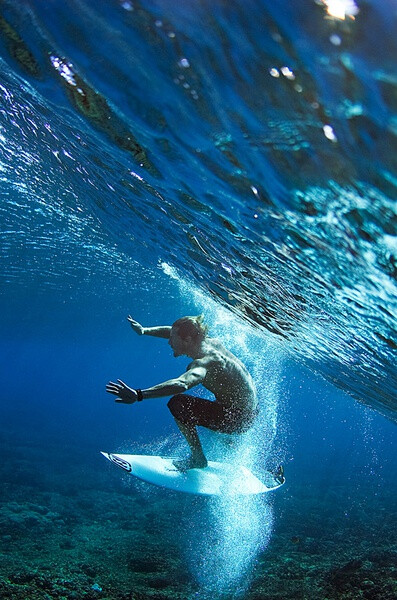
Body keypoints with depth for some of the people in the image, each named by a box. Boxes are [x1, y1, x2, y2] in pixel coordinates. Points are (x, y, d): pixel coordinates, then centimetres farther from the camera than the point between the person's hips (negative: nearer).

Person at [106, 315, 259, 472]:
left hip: (239, 418, -9)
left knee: (178, 403, -19)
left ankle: (198, 458, -3)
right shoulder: (211, 342, -3)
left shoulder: (206, 362, -29)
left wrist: (139, 395, -55)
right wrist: (144, 331, 9)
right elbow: (174, 332, 13)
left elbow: (181, 384, -50)